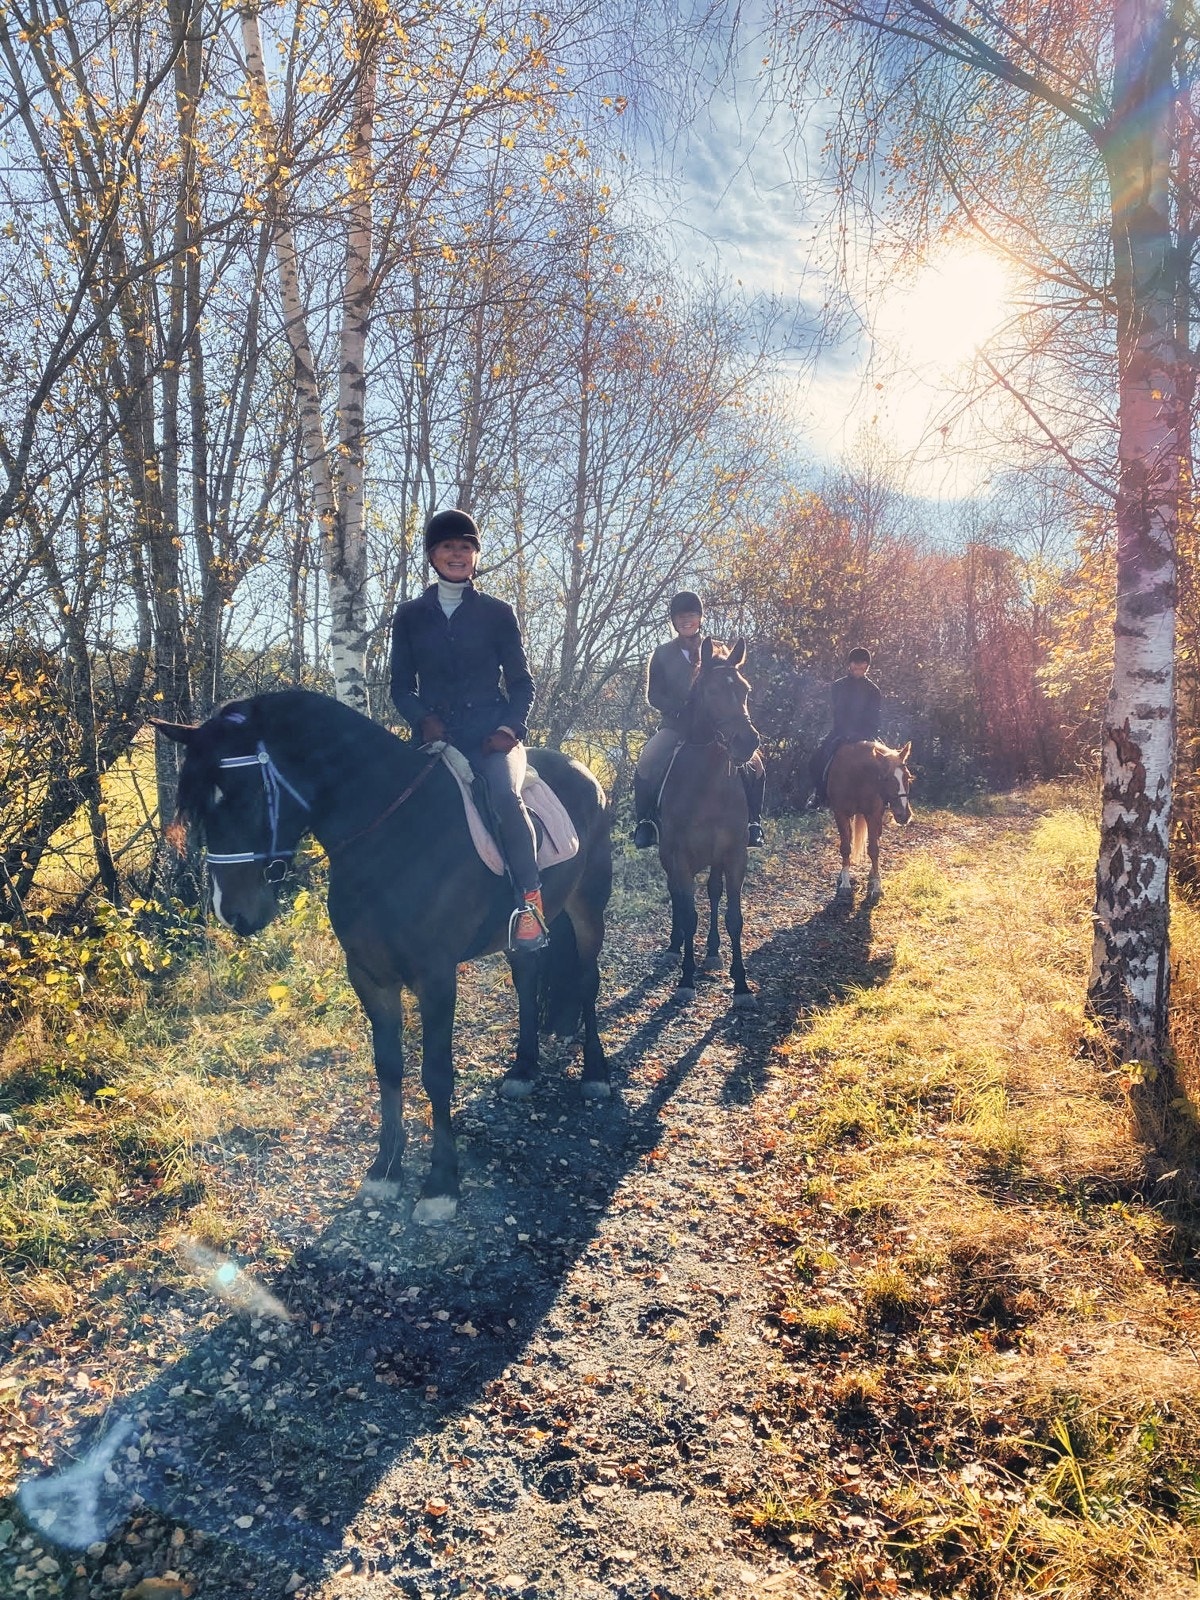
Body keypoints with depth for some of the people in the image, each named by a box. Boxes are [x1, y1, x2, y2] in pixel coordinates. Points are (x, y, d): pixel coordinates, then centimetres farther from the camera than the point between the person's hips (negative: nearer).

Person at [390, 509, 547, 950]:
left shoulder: (498, 614, 10)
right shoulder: (410, 616, 14)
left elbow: (521, 683, 10)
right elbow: (401, 686, 12)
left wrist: (510, 727, -8)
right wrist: (423, 720, -9)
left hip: (491, 733, -2)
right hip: (435, 734, 2)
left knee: (505, 795, -32)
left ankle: (530, 900, -22)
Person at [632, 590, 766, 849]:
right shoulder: (663, 654, 4)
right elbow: (654, 695, 1)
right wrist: (683, 710, -15)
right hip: (674, 725, -1)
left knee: (753, 762, -20)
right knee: (647, 762, -29)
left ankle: (753, 821, -1)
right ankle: (645, 821, -11)